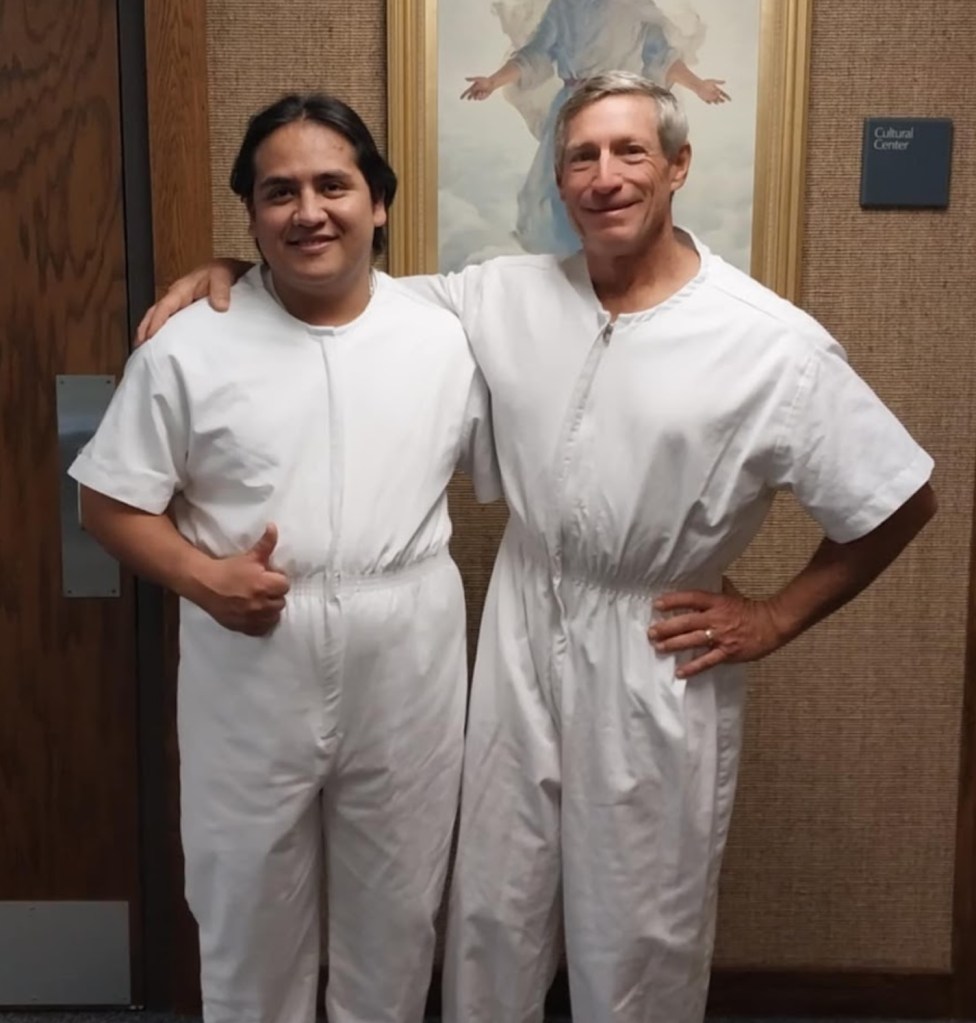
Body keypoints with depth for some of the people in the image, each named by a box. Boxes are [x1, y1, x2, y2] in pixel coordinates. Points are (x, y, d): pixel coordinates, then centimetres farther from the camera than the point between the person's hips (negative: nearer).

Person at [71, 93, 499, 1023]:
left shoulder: (444, 338, -1)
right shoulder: (188, 346, -7)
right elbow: (110, 502, -3)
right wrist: (203, 578, -18)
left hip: (405, 683, 2)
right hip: (249, 687, -1)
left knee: (396, 917, 21)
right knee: (250, 919, 19)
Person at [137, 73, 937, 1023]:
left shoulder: (774, 344, -12)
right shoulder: (507, 295, 0)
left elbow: (903, 501, -5)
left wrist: (773, 618, -6)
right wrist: (230, 273, -8)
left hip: (656, 667, -3)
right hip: (518, 642, 3)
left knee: (637, 941, 14)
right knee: (490, 912, 18)